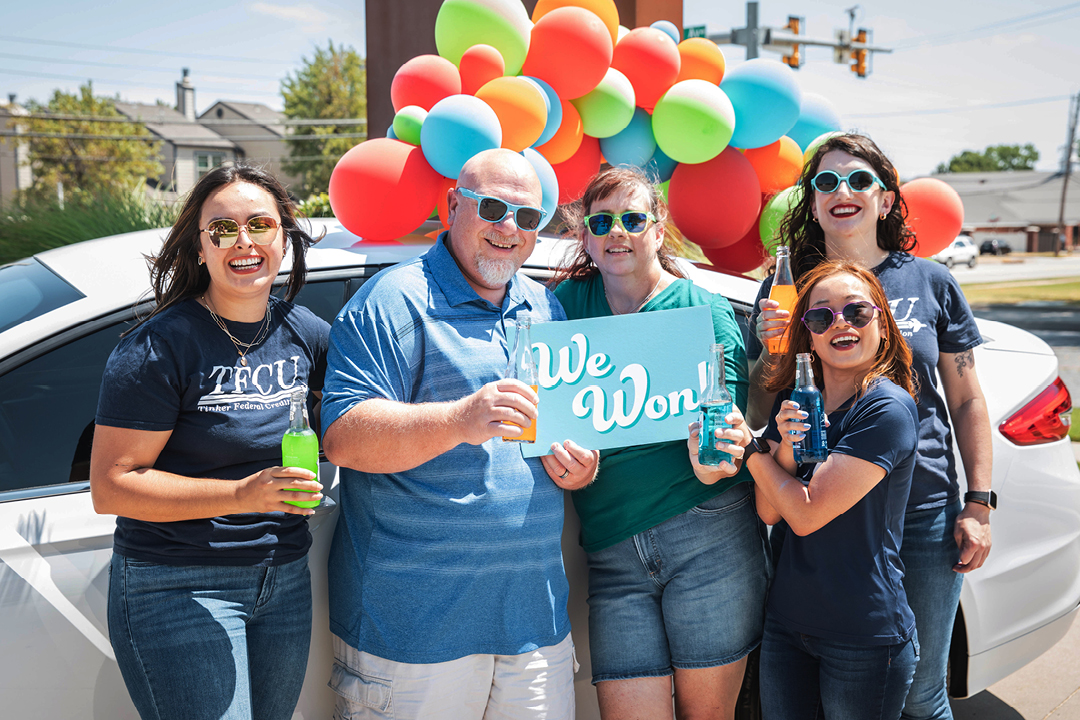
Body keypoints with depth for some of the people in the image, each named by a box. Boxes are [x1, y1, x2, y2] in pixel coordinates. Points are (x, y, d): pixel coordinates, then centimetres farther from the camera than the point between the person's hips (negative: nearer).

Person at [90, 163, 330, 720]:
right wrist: (242, 495, -26)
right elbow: (110, 486, -16)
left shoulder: (304, 332, 3)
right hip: (177, 586, -6)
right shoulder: (160, 345, -14)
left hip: (285, 581, 6)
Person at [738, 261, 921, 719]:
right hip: (786, 622, 6)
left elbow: (806, 515, -19)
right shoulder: (794, 401, 4)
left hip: (864, 635, -6)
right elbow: (769, 511, 0)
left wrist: (749, 447, -7)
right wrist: (786, 447, -17)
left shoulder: (888, 408, -16)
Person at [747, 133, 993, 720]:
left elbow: (967, 402, 8)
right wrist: (771, 351, -13)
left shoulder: (931, 282, 4)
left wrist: (979, 504, 1)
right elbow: (758, 416, 5)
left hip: (922, 517, 0)